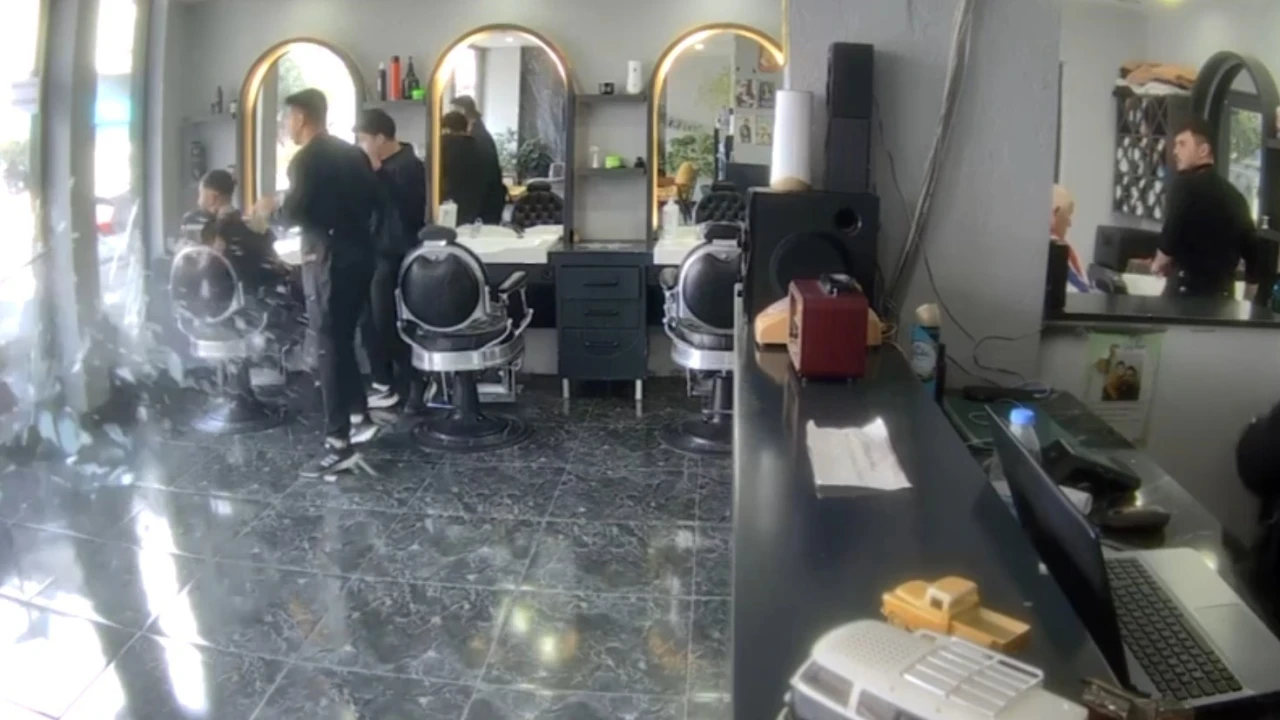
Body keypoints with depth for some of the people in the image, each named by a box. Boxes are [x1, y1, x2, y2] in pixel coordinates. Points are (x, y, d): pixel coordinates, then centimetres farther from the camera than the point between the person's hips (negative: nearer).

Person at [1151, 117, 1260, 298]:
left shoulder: (1186, 185, -7)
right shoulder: (1234, 195, 14)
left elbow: (1171, 240, -18)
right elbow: (1252, 251, 15)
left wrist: (1158, 264, 4)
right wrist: (1247, 301, 24)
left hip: (1187, 289, -7)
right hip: (1222, 292, 7)